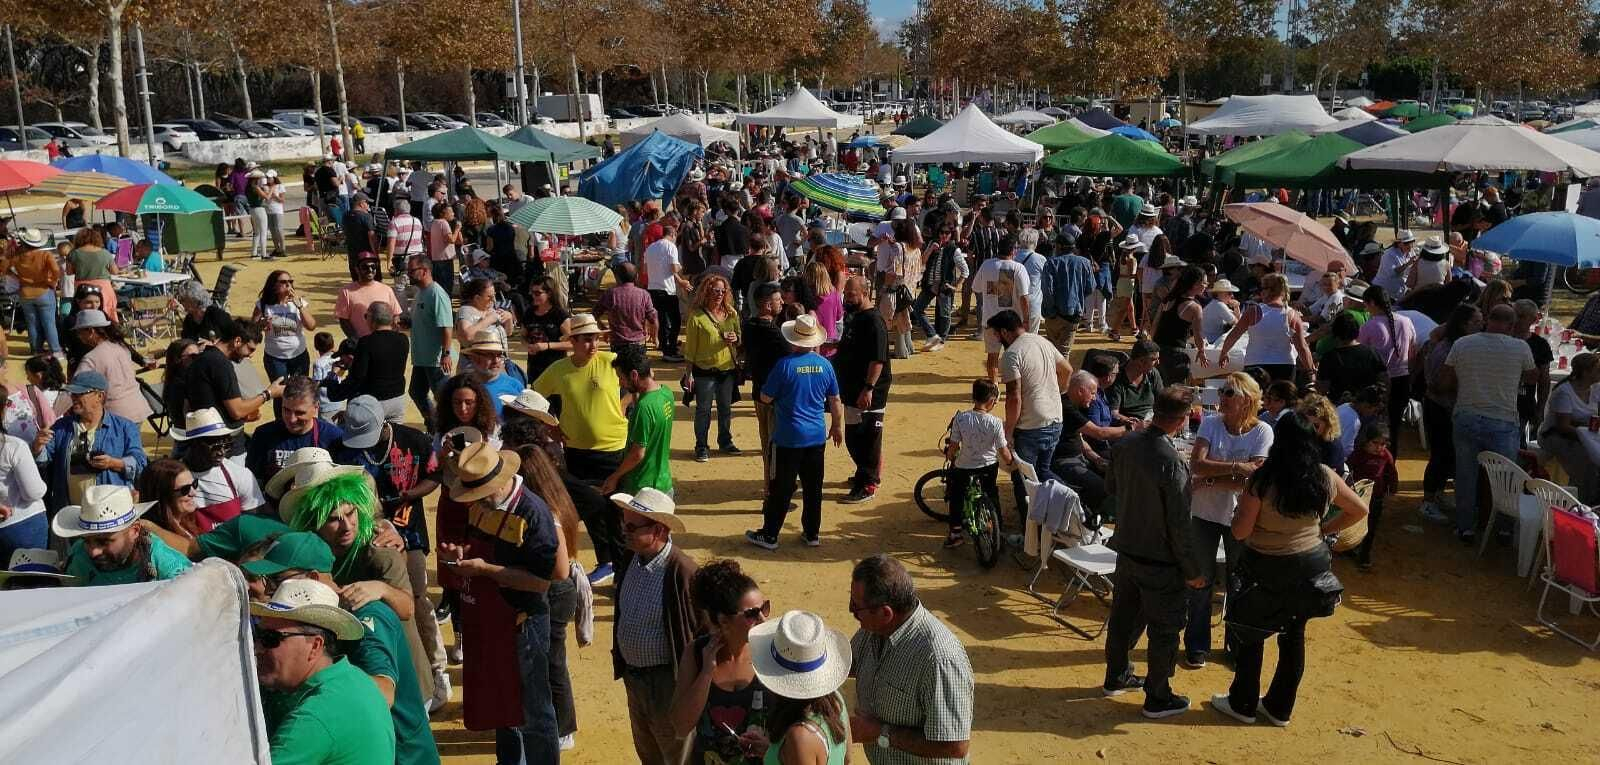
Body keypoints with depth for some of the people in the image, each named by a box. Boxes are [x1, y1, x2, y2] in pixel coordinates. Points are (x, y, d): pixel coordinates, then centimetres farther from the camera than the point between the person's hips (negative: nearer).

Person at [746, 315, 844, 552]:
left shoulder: (785, 364, -14)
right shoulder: (825, 365, 0)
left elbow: (766, 397, -8)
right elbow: (835, 400, 8)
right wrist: (837, 426, 22)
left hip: (788, 438, -4)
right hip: (817, 437, 4)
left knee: (781, 488, 3)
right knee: (813, 487, 13)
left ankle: (769, 535, 12)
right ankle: (812, 533, 21)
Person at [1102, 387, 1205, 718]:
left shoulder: (1124, 445, -6)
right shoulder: (1173, 463, -28)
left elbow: (1111, 487, 11)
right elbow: (1180, 525, -22)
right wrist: (1192, 571, -11)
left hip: (1126, 550, 7)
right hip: (1160, 561, -7)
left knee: (1123, 616, 22)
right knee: (1164, 630, 10)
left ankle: (1116, 677, 40)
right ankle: (1158, 698, 22)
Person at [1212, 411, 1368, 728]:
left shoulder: (1262, 480, -22)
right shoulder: (1324, 478, -8)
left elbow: (1240, 532, -18)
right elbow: (1359, 509, 8)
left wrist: (1242, 501, -2)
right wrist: (1324, 529, 12)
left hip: (1267, 570, -4)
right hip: (1309, 566, 4)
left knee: (1251, 636, 14)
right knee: (1294, 636, 17)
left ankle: (1243, 704, 26)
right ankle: (1280, 708, 30)